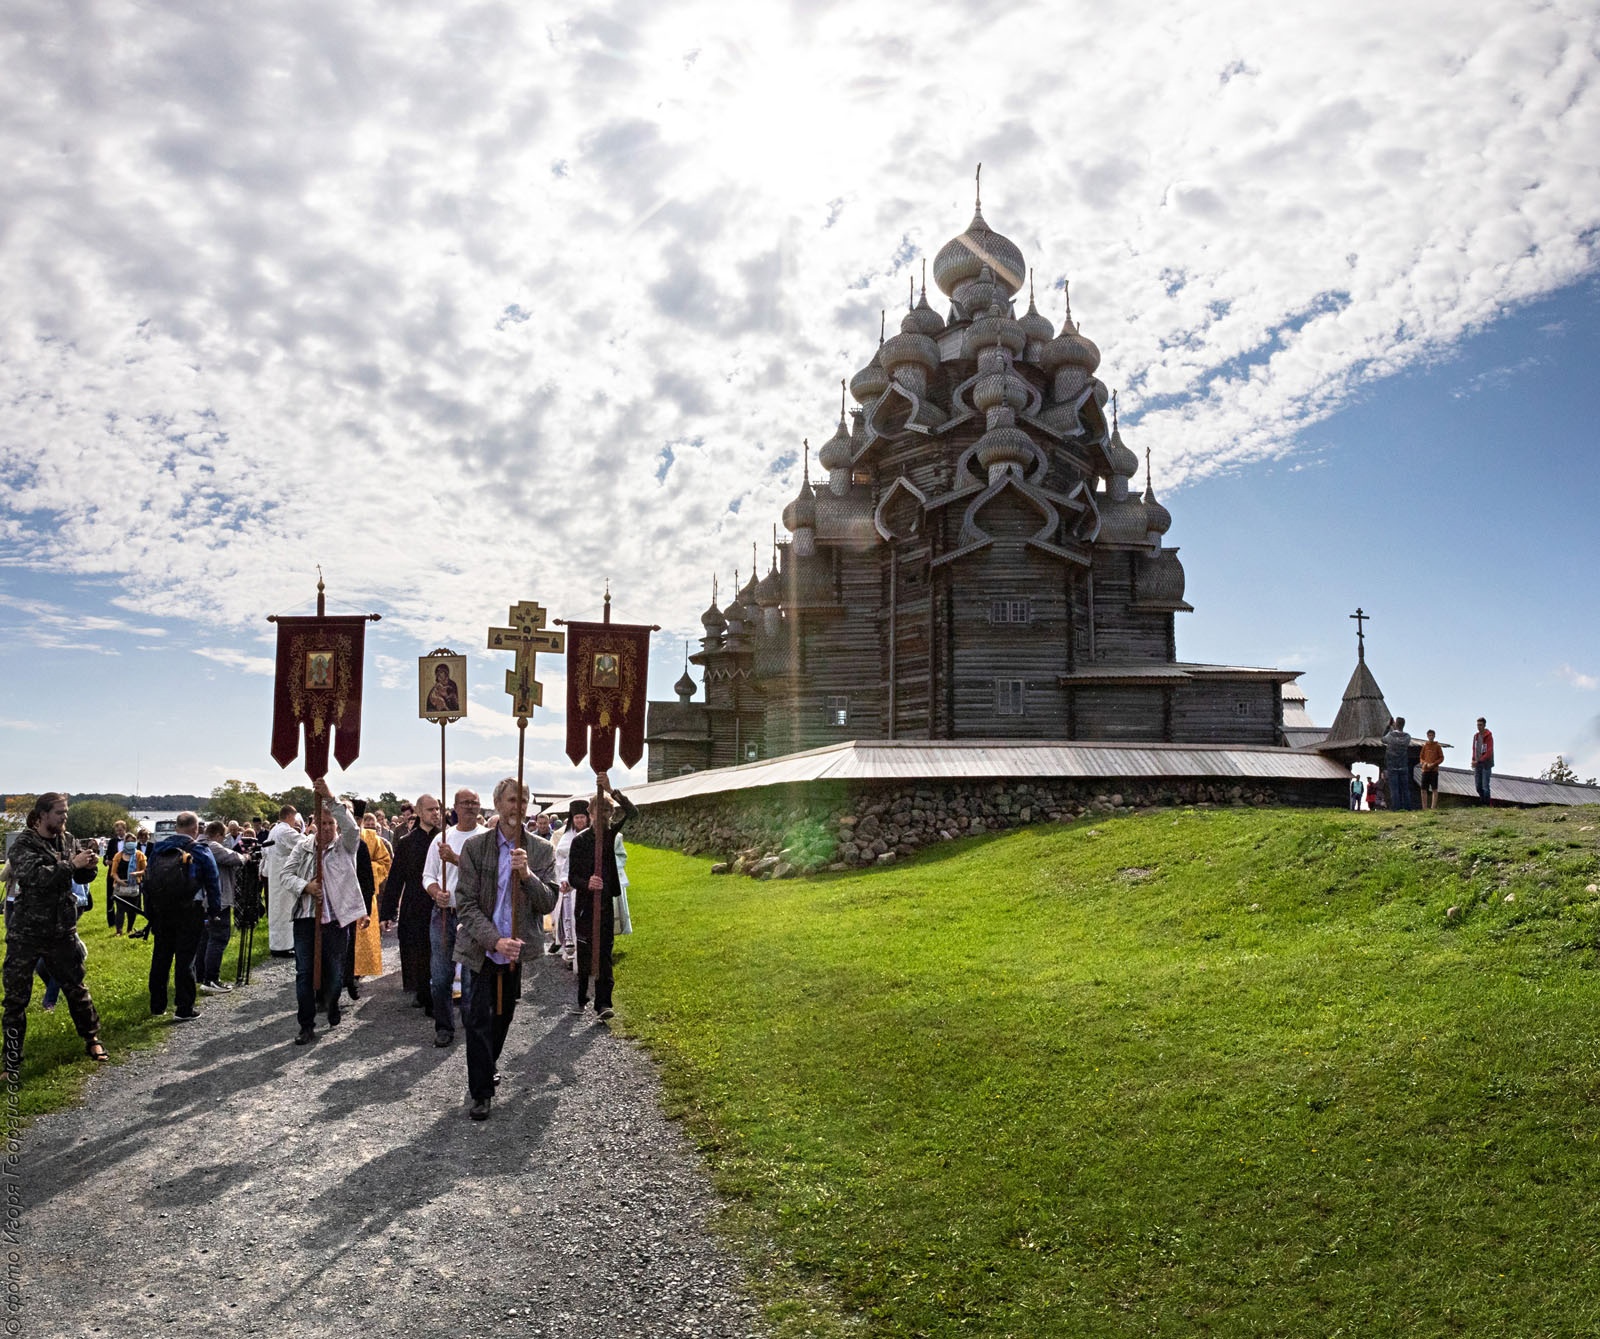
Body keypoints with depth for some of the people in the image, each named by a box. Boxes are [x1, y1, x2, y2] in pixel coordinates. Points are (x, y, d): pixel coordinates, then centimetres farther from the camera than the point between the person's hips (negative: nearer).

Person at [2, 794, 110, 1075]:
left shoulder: (67, 840, 4)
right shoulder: (23, 844, -10)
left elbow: (81, 878, 9)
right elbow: (34, 876, -27)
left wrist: (89, 867, -12)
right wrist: (71, 864, -29)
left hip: (62, 930, 4)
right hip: (26, 933, -4)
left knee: (76, 988, 12)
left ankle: (92, 1040, 27)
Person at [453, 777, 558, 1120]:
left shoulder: (542, 850, -2)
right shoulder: (475, 846, -7)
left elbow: (549, 903, -7)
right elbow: (466, 904, -10)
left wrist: (527, 875, -25)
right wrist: (495, 941, -22)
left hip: (518, 951, 2)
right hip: (481, 950, -2)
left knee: (503, 1016, 17)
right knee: (479, 1019, -3)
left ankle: (489, 1064, 43)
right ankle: (481, 1092, 11)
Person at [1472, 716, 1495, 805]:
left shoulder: (1489, 737, -10)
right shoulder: (1476, 736, 10)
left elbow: (1489, 753, -15)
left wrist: (1479, 761, -19)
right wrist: (1473, 760, 3)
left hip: (1486, 764, -6)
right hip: (1477, 765, 6)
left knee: (1485, 786, -8)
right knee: (1478, 785, 7)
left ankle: (1487, 804, -2)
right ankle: (1482, 801, 21)